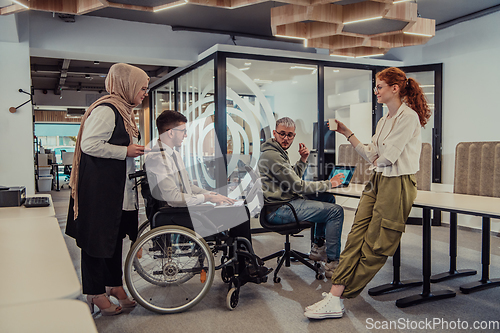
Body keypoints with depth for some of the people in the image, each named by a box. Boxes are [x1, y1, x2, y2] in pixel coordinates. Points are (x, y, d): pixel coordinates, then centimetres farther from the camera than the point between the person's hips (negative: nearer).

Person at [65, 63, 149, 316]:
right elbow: (89, 144, -24)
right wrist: (126, 151, -19)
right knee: (98, 239, 1)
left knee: (115, 236, 16)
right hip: (100, 188, -10)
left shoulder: (123, 110, 17)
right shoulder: (105, 110, -16)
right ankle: (96, 294, 15)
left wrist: (138, 151, 15)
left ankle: (114, 285, 30)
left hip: (119, 188, 10)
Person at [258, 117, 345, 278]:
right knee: (336, 211, -13)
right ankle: (332, 263, -7)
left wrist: (303, 160, 6)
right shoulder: (272, 156, -18)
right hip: (279, 210, -11)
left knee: (328, 198, 21)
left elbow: (294, 177, 23)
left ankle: (318, 247, 23)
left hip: (287, 200, 11)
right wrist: (329, 184, -7)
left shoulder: (279, 152, 16)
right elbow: (298, 186, -17)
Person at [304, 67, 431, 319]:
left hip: (397, 184, -8)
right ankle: (335, 297, -4)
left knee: (375, 246, -1)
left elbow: (387, 156, -16)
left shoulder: (409, 116, -10)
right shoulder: (384, 121, 19)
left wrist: (377, 161, 5)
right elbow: (371, 154, 15)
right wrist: (347, 133, 13)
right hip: (377, 182, 9)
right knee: (356, 237, -3)